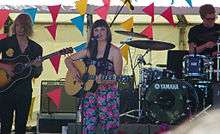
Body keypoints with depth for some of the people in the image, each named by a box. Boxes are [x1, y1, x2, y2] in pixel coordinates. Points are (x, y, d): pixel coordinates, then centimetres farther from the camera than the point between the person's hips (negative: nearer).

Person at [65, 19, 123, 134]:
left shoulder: (114, 51, -3)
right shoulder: (89, 50, 12)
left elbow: (118, 76, -6)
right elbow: (68, 60, 18)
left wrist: (104, 81, -24)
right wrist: (73, 70, -3)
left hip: (108, 94, -4)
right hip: (89, 93, 4)